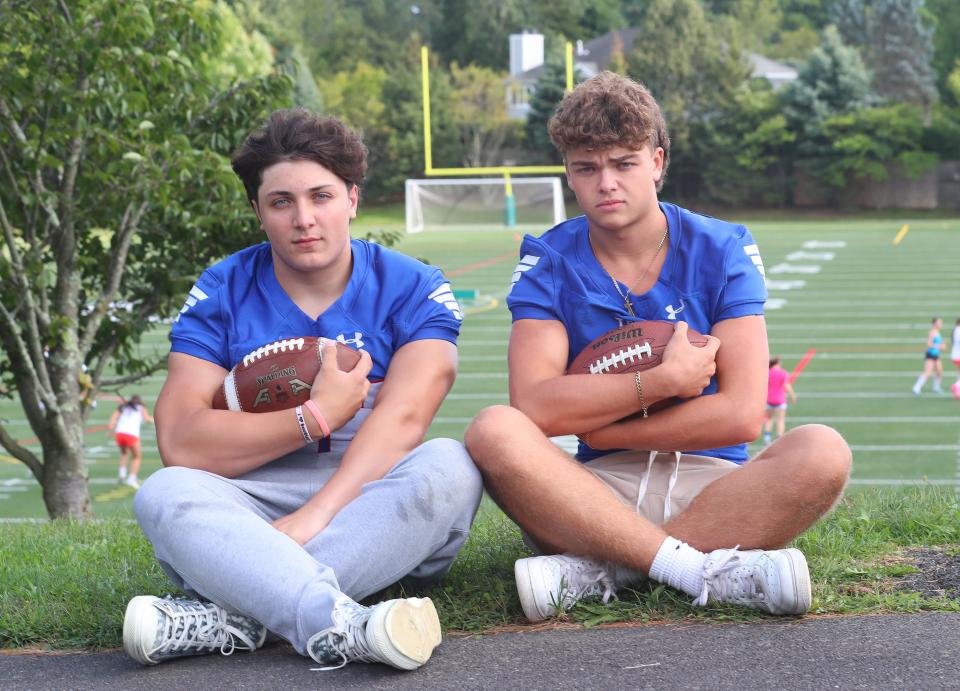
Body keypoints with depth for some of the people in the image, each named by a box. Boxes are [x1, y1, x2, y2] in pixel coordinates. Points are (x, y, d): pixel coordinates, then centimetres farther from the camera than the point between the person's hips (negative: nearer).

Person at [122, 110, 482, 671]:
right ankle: (341, 625, -52)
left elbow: (403, 417, -16)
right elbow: (181, 445, -8)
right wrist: (317, 416, -13)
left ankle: (230, 616, -36)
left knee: (450, 468, -31)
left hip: (372, 506, 0)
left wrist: (312, 518, -30)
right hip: (253, 505, 1)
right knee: (164, 493, -28)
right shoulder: (222, 294, 4)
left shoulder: (413, 288, 2)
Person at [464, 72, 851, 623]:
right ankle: (709, 572, -35)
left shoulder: (722, 249, 1)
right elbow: (534, 405, -14)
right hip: (598, 490, 0)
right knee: (494, 432, -29)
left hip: (711, 484, 0)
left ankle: (591, 570, -30)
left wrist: (593, 428, -7)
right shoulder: (550, 262, 3)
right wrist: (664, 380, -16)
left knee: (822, 453, -30)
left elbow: (741, 414, -10)